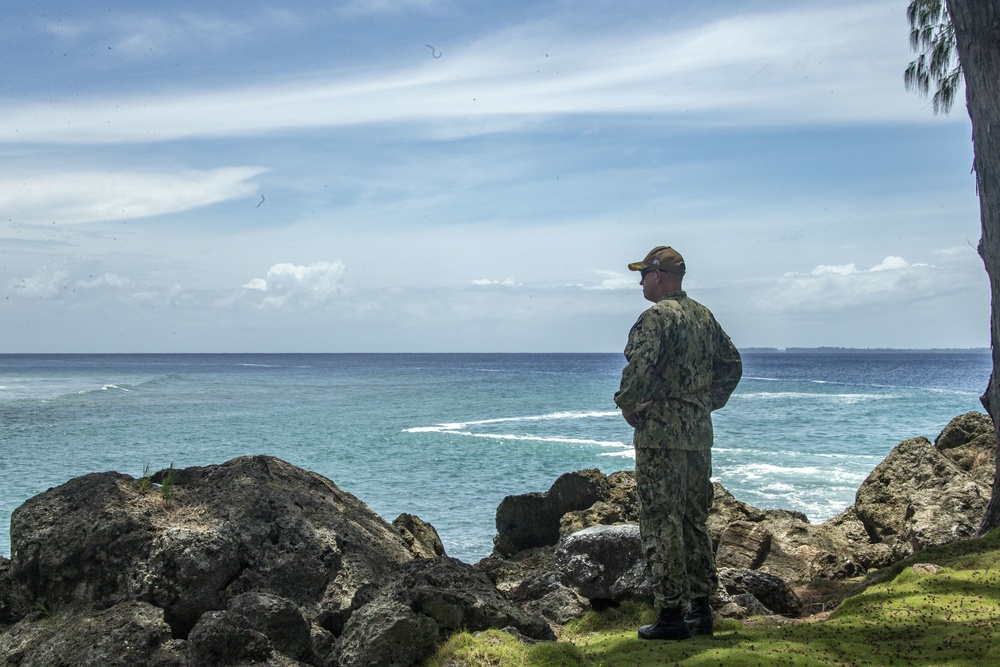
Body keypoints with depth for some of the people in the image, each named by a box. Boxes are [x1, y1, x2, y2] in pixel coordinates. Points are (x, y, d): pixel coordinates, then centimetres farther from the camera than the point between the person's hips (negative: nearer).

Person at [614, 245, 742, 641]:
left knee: (661, 523, -3)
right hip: (699, 434, 9)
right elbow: (732, 364, 21)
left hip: (661, 434, -8)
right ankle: (701, 609, 20)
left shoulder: (657, 316, -12)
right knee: (695, 520, 15)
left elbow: (640, 367, -25)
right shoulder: (704, 316, 14)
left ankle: (671, 615, 0)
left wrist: (626, 404, -9)